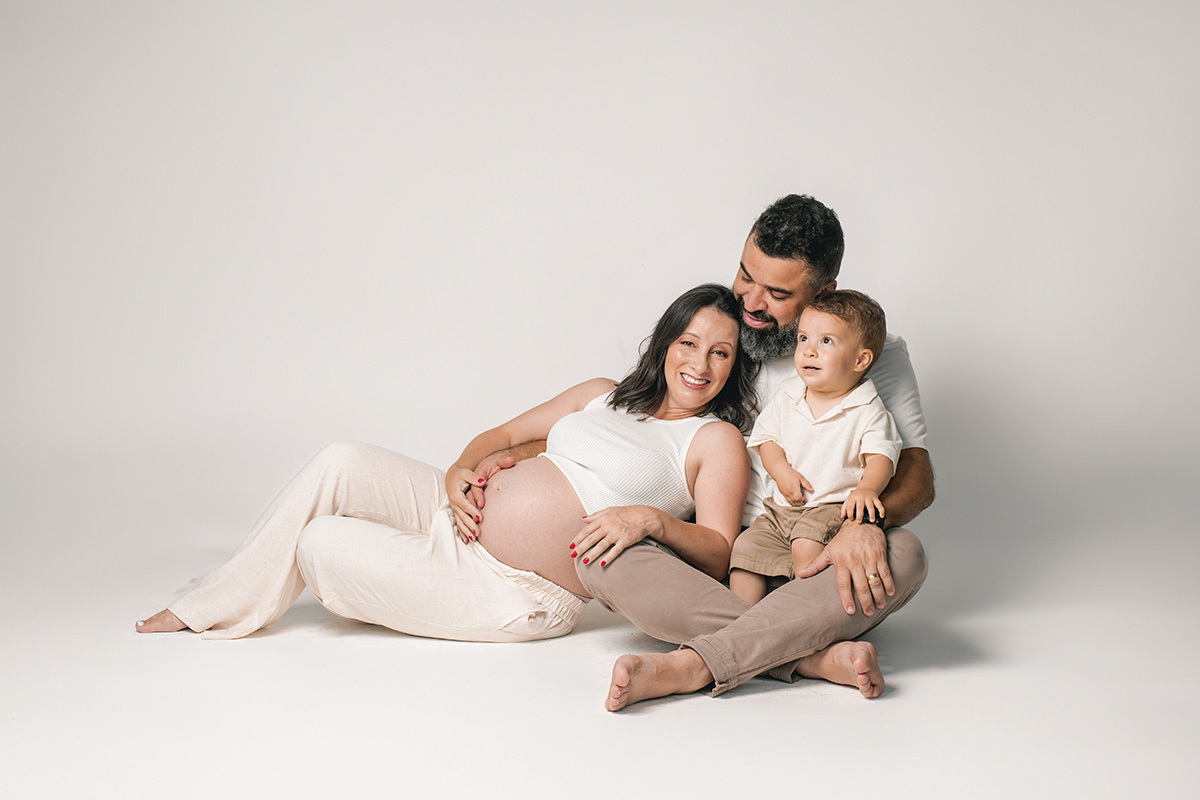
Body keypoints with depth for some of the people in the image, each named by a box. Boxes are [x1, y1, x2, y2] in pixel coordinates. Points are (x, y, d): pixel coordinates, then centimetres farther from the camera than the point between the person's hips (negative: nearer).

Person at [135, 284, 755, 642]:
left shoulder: (716, 441, -2)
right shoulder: (603, 396, 15)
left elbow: (718, 554, -11)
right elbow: (501, 435, 19)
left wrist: (652, 518, -29)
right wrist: (460, 472, -2)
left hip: (518, 599, -6)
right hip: (463, 515, 6)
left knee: (321, 546, -16)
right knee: (342, 464, -15)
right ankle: (209, 606, 2)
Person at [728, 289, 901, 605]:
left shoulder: (868, 411, -7)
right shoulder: (788, 396, 6)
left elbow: (880, 457, -13)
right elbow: (767, 437, 10)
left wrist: (867, 489, -34)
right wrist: (781, 471, -10)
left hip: (834, 506, -5)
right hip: (782, 507, 5)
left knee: (807, 546, -31)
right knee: (746, 546, -9)